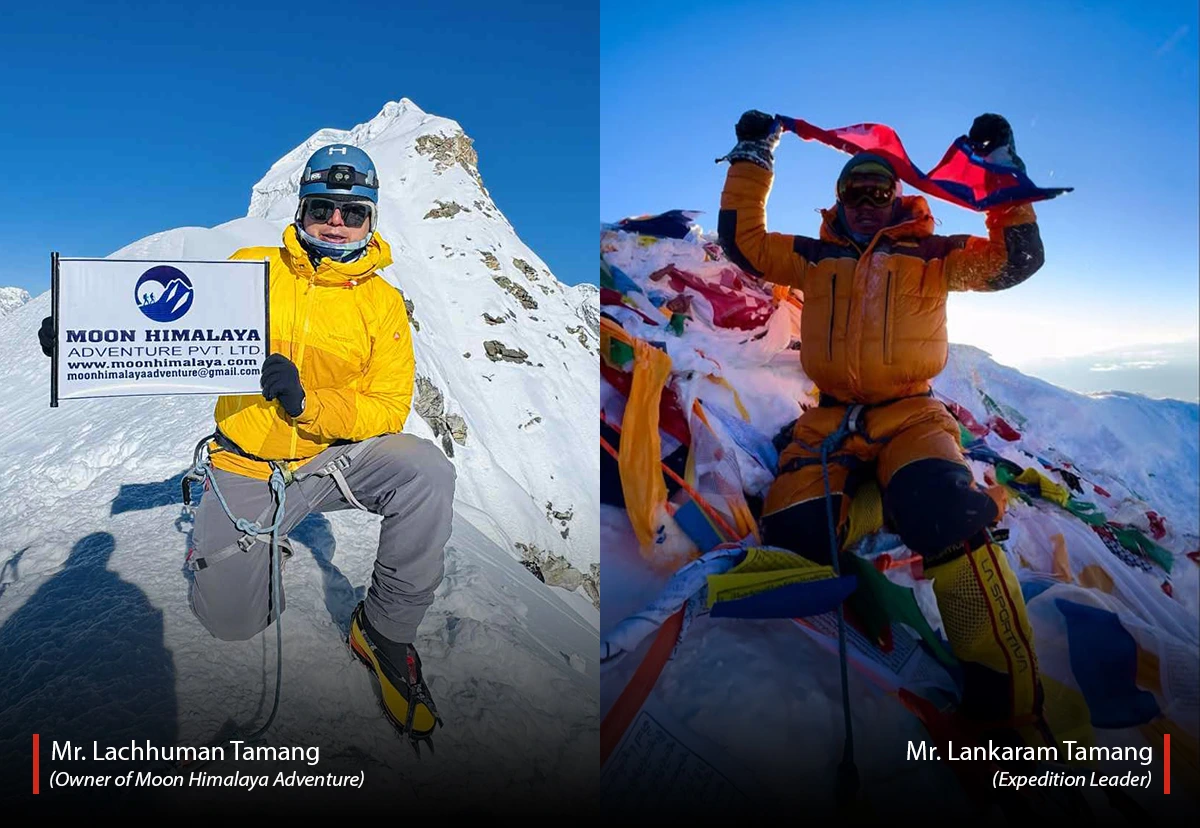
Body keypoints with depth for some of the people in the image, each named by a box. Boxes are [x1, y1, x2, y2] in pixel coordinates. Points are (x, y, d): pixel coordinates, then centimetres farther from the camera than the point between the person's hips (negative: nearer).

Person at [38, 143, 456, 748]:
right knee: (228, 619, -8)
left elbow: (388, 406, -6)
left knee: (426, 471, -30)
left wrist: (308, 403, -23)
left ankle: (386, 631, -12)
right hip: (247, 470, 1)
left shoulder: (382, 301, 0)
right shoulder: (251, 268, 2)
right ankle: (261, 552, 30)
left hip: (335, 457, 0)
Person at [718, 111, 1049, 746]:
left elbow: (1015, 260, 8)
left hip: (909, 416, -2)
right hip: (829, 421, 3)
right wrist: (752, 160, 20)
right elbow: (743, 241, 21)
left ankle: (1009, 704, -27)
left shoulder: (931, 255, 17)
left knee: (951, 521, -31)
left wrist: (1003, 172, 2)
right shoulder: (816, 257, 21)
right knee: (792, 537, -24)